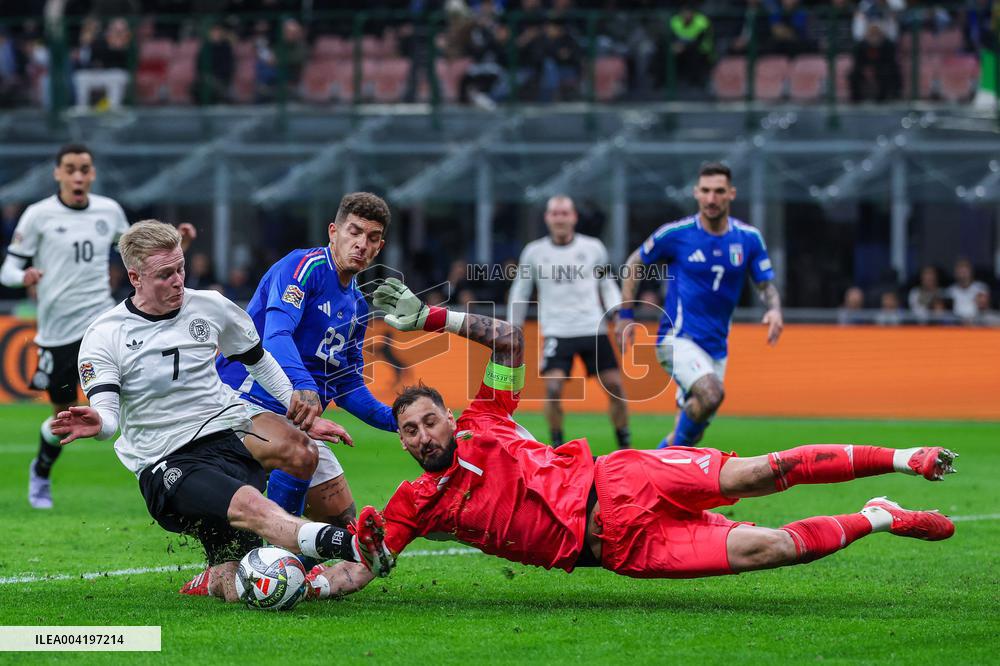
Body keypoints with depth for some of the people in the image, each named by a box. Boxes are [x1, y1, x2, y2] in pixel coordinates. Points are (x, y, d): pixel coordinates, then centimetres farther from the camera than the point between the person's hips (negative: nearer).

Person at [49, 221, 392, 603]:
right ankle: (348, 545, -58)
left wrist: (303, 417, 20)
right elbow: (106, 412, -10)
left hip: (230, 439, 4)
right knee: (250, 506, -35)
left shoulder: (209, 307, 9)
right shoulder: (104, 336, -1)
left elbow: (260, 362, 25)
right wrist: (96, 424, -34)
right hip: (167, 466, -4)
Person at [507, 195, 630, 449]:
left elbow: (607, 285, 15)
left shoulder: (593, 248, 3)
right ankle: (557, 445, -1)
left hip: (594, 331, 1)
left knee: (615, 385, -2)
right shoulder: (534, 252, 2)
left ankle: (624, 444, 15)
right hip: (557, 331, -1)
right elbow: (520, 293, 13)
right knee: (553, 388, -17)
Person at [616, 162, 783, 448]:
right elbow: (635, 263, 8)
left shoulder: (749, 239, 1)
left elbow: (766, 285, 7)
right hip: (678, 338, -5)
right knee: (711, 393, -31)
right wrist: (625, 314, 5)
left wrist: (774, 309, -16)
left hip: (716, 347, 5)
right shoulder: (676, 234, -7)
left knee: (690, 432, 9)